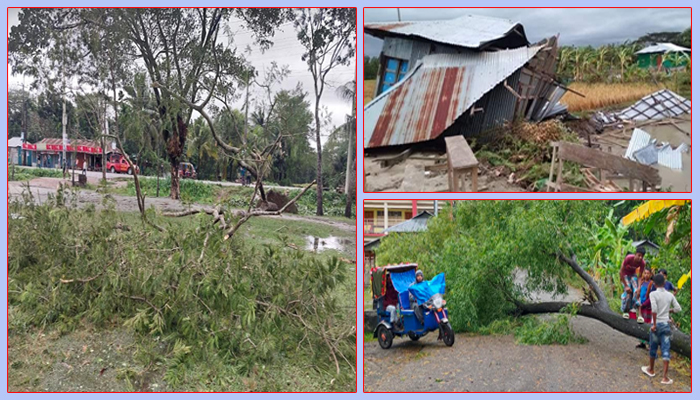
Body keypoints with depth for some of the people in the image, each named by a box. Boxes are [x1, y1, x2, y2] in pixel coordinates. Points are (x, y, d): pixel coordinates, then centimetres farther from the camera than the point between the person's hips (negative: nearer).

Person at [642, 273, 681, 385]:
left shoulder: (653, 294, -8)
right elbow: (678, 309, 4)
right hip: (666, 324, 3)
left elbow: (654, 309, -19)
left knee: (653, 348, 14)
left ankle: (651, 370, 33)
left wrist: (654, 324, -14)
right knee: (666, 350, 1)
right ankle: (665, 377, -4)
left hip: (657, 324, -2)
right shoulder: (670, 295, 4)